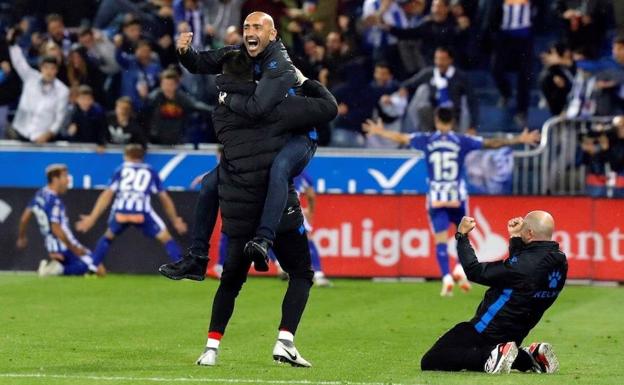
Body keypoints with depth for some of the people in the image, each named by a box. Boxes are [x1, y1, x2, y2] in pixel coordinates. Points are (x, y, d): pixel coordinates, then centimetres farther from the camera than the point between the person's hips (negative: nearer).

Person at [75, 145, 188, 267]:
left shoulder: (121, 170, 25)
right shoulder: (151, 172, 25)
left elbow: (107, 195, 15)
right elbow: (165, 199, 25)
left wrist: (92, 218, 13)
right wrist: (175, 221, 34)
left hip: (120, 211, 1)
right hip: (142, 212, -1)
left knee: (108, 237, 30)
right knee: (166, 238, 11)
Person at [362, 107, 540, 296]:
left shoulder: (427, 140, 1)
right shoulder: (462, 141, -2)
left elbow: (401, 138, 15)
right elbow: (491, 143, 0)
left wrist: (379, 132, 32)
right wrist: (519, 140, 8)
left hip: (436, 198, 0)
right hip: (458, 196, 0)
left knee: (441, 239, 0)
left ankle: (447, 277, -13)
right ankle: (460, 269, 1)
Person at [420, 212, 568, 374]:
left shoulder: (525, 265, -26)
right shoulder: (560, 262, -2)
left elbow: (475, 272, -19)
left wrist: (462, 236, -9)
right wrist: (516, 238, 17)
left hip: (487, 330, -8)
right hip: (517, 334, 8)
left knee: (429, 362, -8)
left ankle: (494, 355, -18)